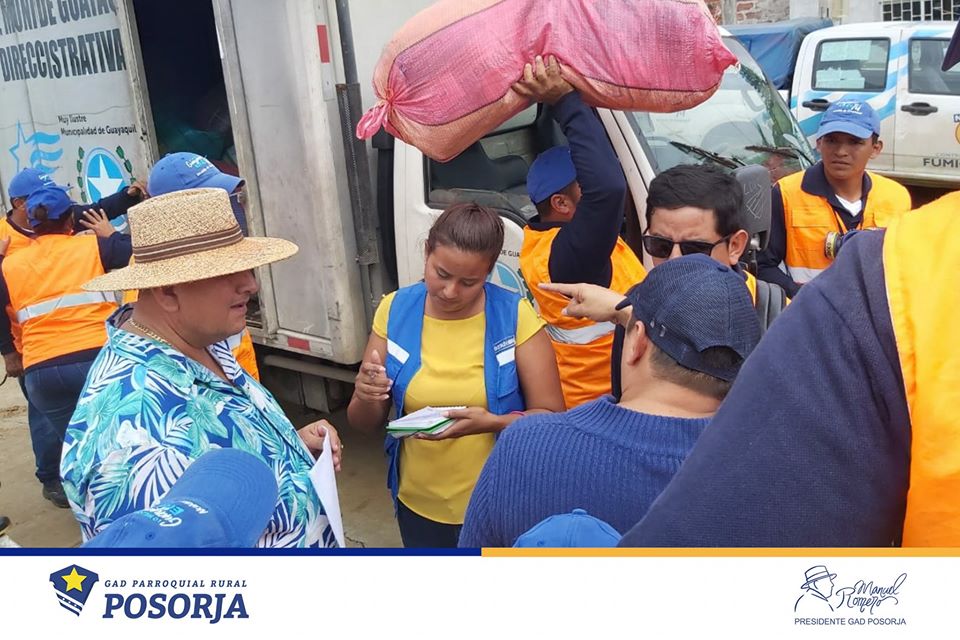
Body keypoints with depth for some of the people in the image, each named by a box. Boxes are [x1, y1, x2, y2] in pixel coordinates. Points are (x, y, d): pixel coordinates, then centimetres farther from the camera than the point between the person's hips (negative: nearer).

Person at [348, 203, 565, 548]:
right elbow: (365, 423, 0)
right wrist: (366, 398, -22)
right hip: (419, 508, 2)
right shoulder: (395, 311, -7)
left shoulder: (515, 316, -15)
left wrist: (491, 423, -29)